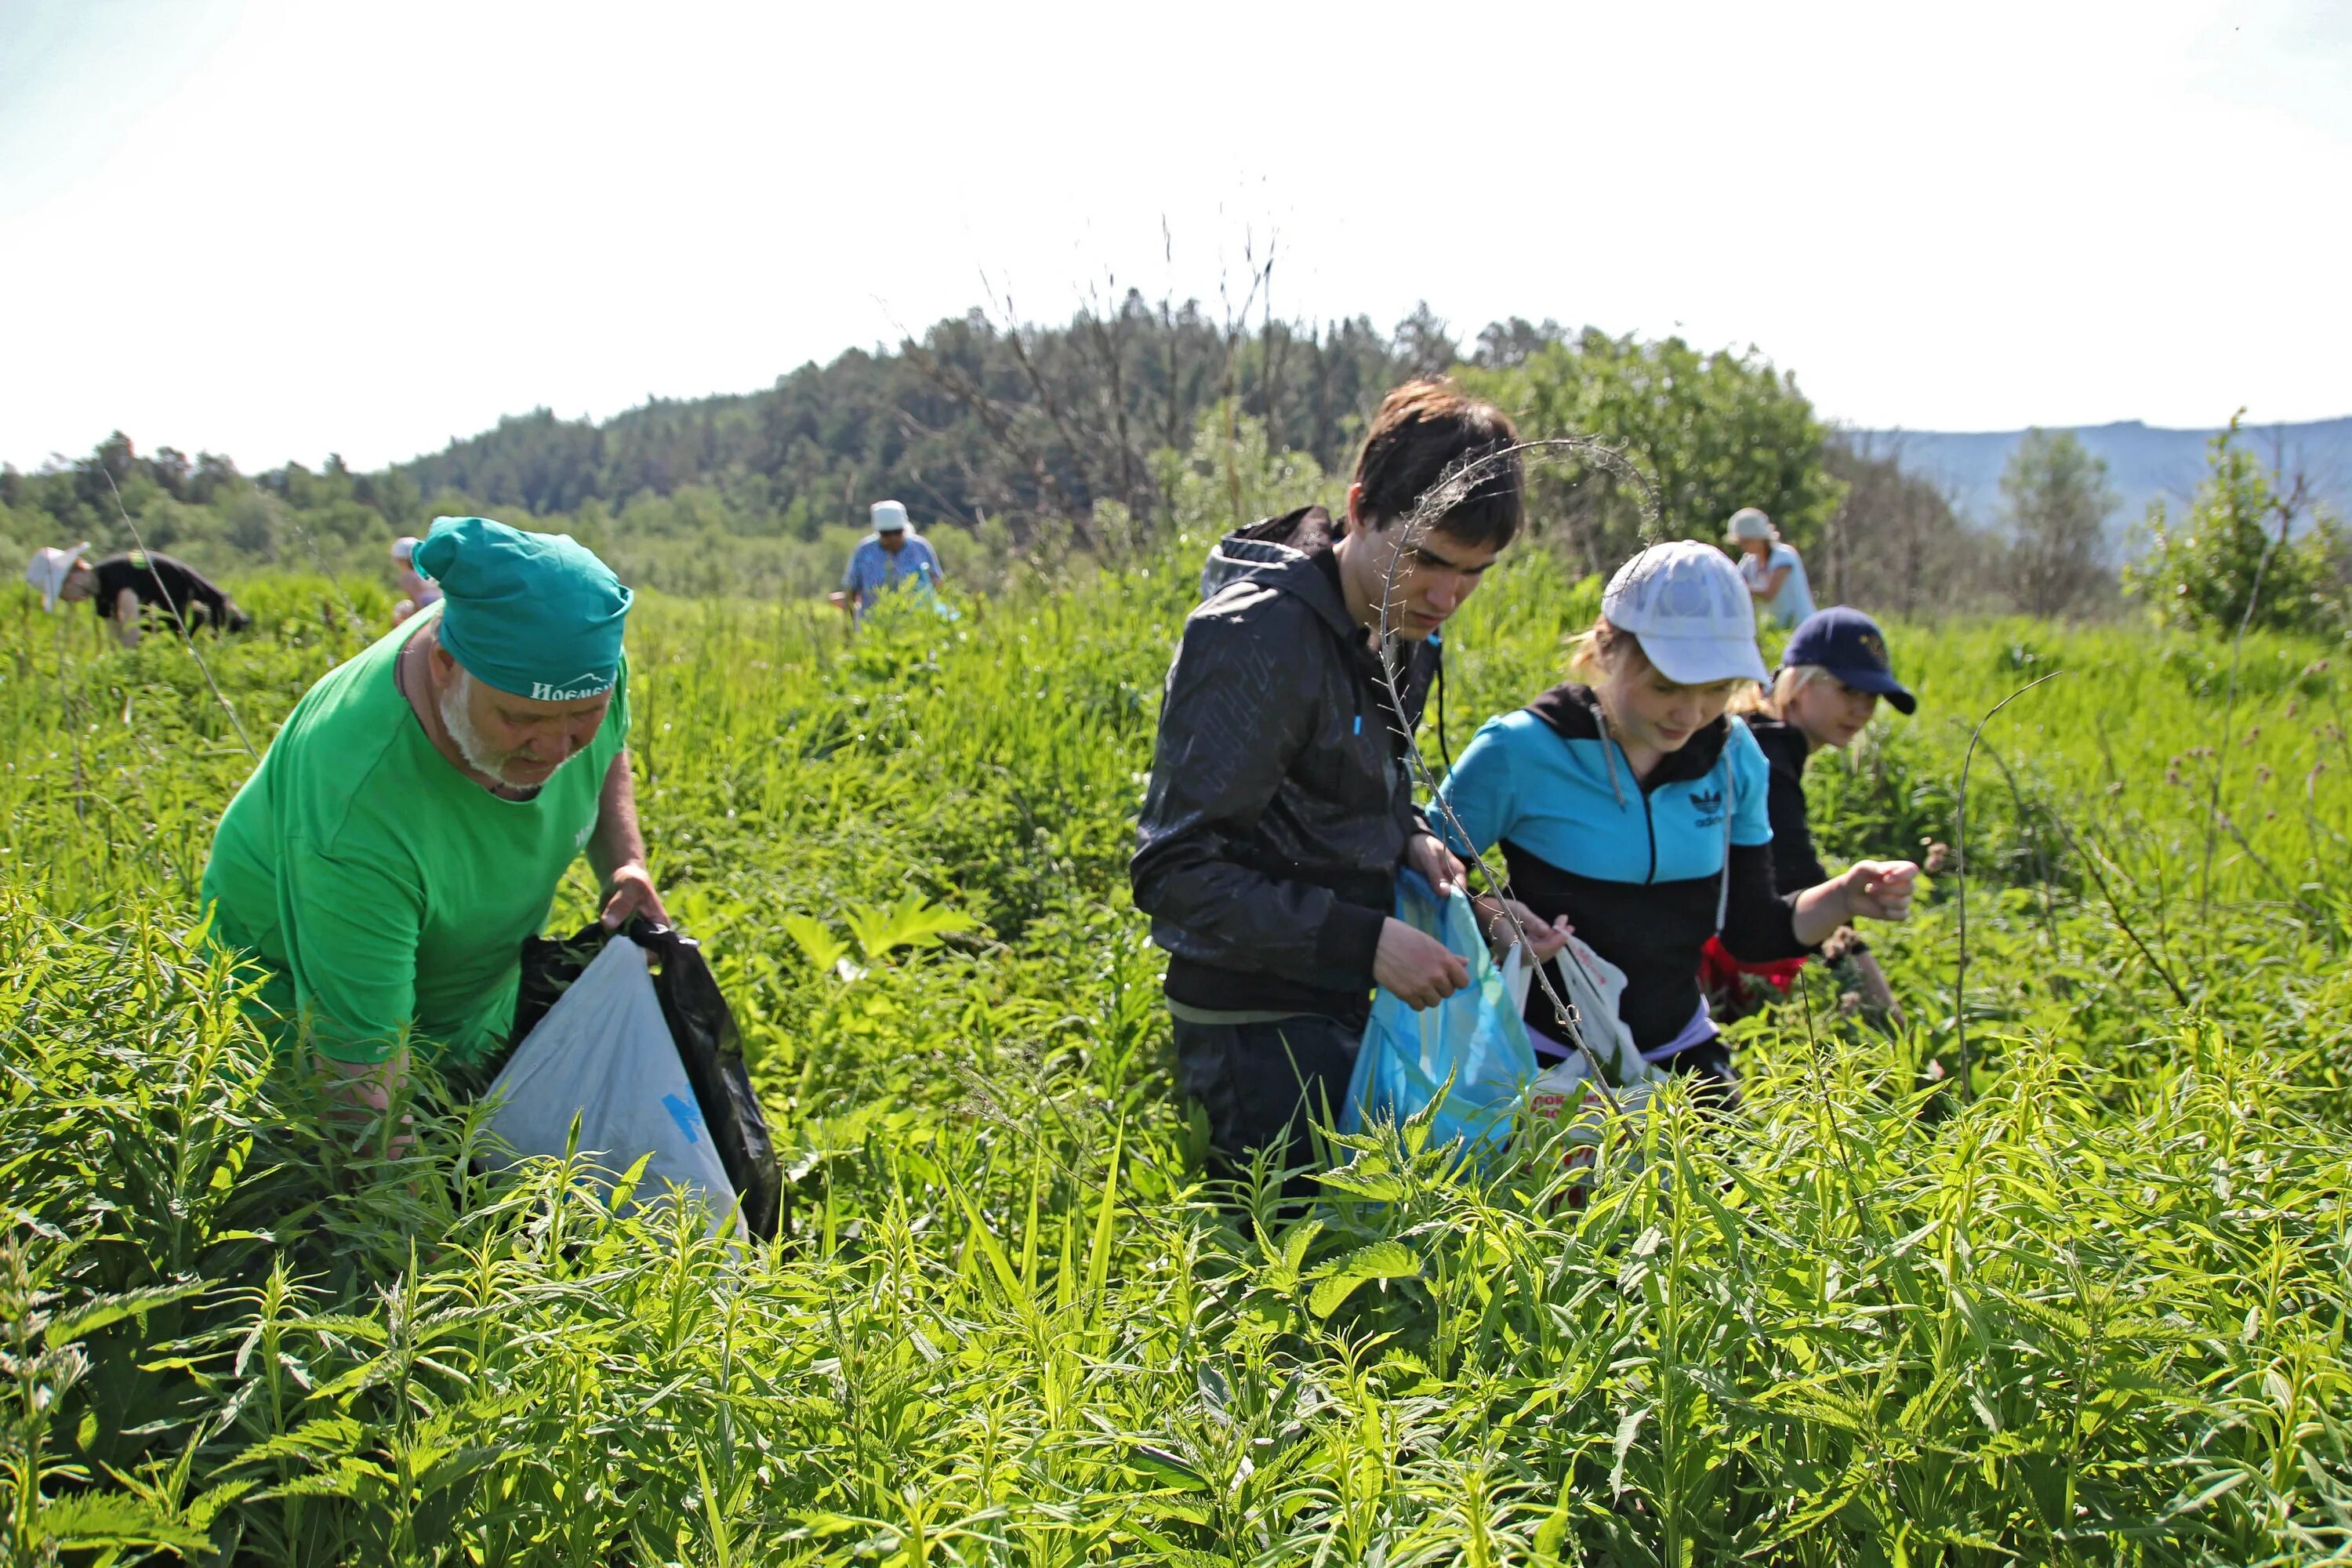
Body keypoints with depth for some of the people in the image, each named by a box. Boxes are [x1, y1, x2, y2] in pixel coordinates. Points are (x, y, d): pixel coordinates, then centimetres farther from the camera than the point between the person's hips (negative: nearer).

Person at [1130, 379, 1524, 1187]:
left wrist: (1409, 837, -1)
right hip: (1258, 1024, -8)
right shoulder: (1255, 637, -21)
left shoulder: (1403, 627, 4)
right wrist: (1365, 940, -25)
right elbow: (1175, 871, -22)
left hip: (1347, 1003, 8)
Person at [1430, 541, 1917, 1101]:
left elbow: (1752, 929, 6)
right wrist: (1490, 916, -29)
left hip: (1679, 1054, 5)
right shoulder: (1519, 750, -15)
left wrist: (1845, 898, -12)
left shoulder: (1731, 756, 0)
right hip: (1541, 1064, -4)